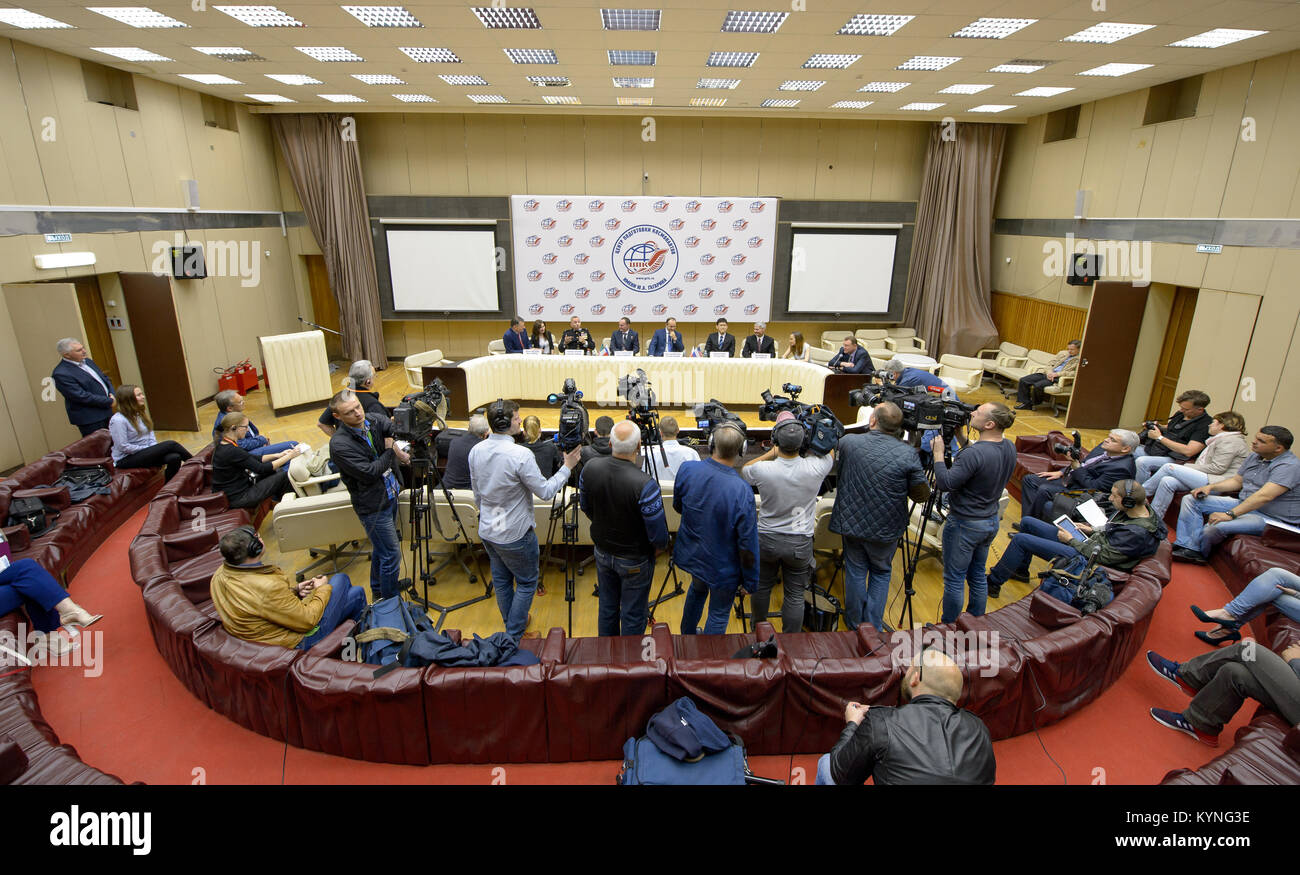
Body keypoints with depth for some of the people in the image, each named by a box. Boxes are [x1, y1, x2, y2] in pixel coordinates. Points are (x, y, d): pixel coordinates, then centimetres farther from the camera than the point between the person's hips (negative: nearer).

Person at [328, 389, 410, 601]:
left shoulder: (374, 419, -2)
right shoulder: (339, 444, -21)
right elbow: (369, 473, -24)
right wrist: (390, 451, -16)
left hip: (391, 495, 7)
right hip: (373, 506, -7)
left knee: (380, 548, 24)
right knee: (391, 555, -1)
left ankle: (377, 592, 43)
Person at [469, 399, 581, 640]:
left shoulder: (476, 451, -3)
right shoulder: (521, 454, -26)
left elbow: (477, 493, 9)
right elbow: (545, 492, -19)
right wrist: (567, 467, -8)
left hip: (487, 531, 7)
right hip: (515, 534, -7)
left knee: (501, 580, 22)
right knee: (527, 582, 12)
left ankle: (512, 622, 41)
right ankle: (514, 636, 19)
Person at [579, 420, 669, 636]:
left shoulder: (589, 469, -16)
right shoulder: (645, 485, -33)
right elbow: (658, 535, -24)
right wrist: (658, 549, -1)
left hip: (602, 552, 6)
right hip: (635, 560, -5)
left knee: (607, 608, 25)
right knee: (633, 616, 15)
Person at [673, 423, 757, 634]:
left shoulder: (687, 470, -20)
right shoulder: (742, 491, -32)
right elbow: (748, 544, -22)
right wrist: (750, 582, -7)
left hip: (691, 555, 6)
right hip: (723, 568, -5)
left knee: (697, 590, 34)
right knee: (718, 616, 18)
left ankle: (687, 635, 55)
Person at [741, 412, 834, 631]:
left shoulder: (763, 470, -21)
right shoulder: (815, 468, -19)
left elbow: (744, 470, 5)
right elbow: (830, 452, 6)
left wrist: (771, 453, 0)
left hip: (766, 539, 1)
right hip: (800, 543, 0)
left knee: (762, 587, 21)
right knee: (795, 595, 13)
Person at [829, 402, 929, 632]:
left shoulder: (847, 442, -12)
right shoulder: (908, 454, -17)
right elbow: (922, 494, -6)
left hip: (852, 524, 1)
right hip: (886, 530, -1)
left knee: (855, 572, 16)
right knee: (881, 573, 19)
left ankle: (854, 623, 32)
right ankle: (873, 628, 24)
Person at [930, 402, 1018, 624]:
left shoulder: (974, 453, -29)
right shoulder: (1009, 448, -2)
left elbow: (945, 483, -26)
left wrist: (938, 453, -16)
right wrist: (961, 438, 6)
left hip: (964, 525, -8)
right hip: (991, 522, 8)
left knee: (954, 579, 6)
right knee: (978, 575, 22)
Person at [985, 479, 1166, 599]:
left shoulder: (1138, 533, -27)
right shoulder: (1141, 510, 1)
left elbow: (1102, 556, -24)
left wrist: (1071, 540, -14)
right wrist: (1093, 531, 6)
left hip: (1083, 559, -10)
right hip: (1086, 543, 10)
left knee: (1020, 539, -17)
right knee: (1027, 522, 12)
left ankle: (993, 584, -3)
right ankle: (1020, 571, 27)